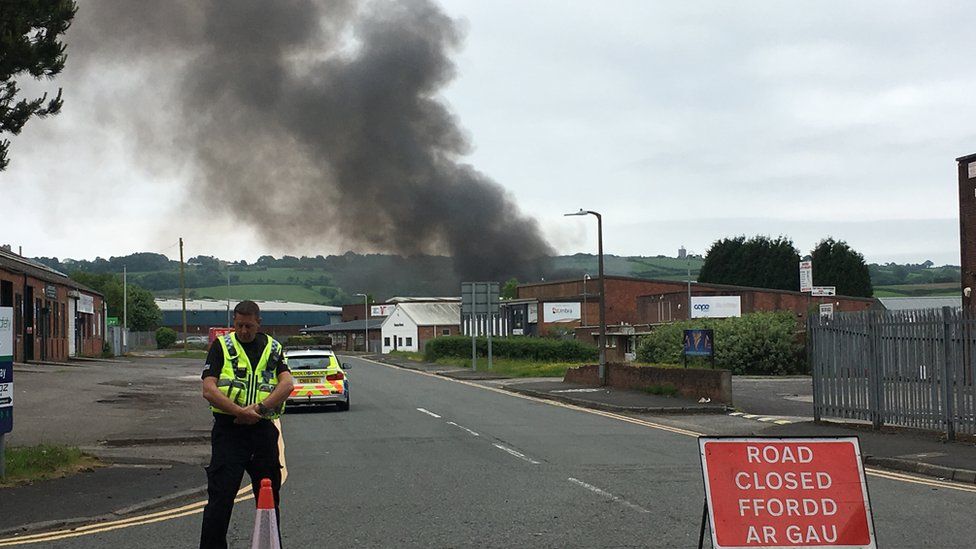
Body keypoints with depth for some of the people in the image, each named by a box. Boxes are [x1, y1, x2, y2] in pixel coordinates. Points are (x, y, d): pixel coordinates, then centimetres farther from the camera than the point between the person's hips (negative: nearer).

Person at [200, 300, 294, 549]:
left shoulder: (273, 348, 10)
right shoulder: (222, 346, 2)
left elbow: (287, 384, -5)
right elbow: (208, 389, -9)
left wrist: (259, 408, -17)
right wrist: (241, 412, -19)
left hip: (264, 430, 3)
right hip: (228, 429, -3)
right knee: (220, 497, -7)